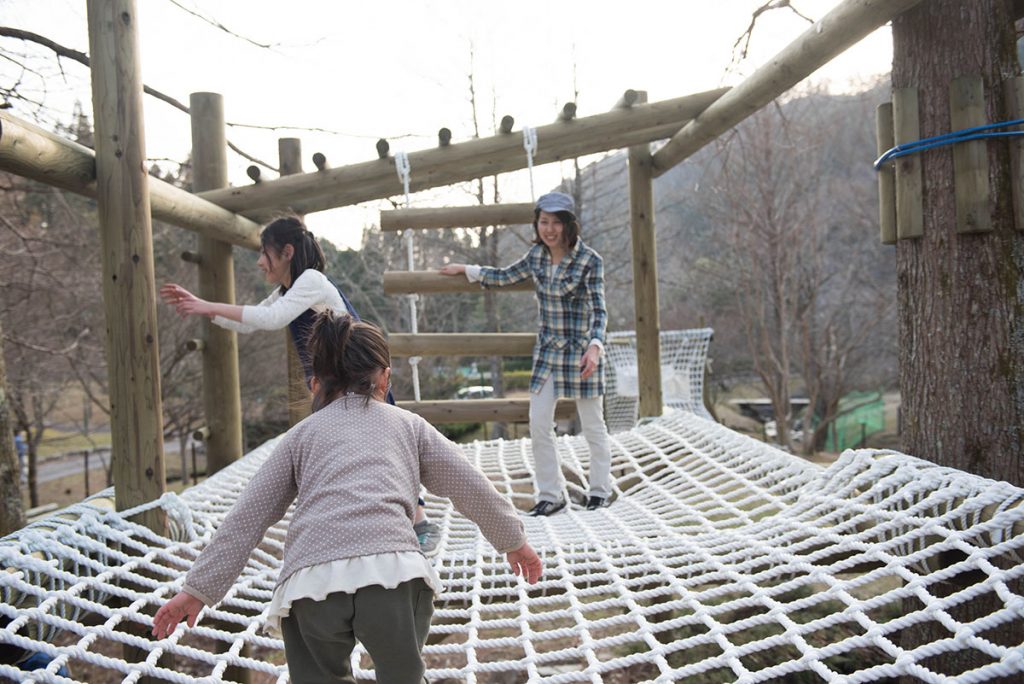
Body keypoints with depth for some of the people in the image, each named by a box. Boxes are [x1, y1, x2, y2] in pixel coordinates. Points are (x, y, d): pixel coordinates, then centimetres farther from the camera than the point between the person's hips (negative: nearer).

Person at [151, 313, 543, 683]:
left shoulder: (303, 434, 24)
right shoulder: (408, 425, 24)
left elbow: (247, 517, 18)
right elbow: (472, 489, 25)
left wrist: (198, 589, 20)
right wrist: (513, 540, 39)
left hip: (310, 583, 1)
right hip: (392, 572, 0)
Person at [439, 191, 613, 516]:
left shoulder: (589, 260, -13)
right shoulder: (536, 255, 3)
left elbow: (599, 310, -16)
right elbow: (505, 276, 21)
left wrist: (595, 346, -33)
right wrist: (466, 270, 25)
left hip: (581, 351, -5)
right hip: (547, 352, 5)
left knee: (592, 425, 6)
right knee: (538, 423, 0)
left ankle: (600, 489, 25)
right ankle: (551, 494, 13)